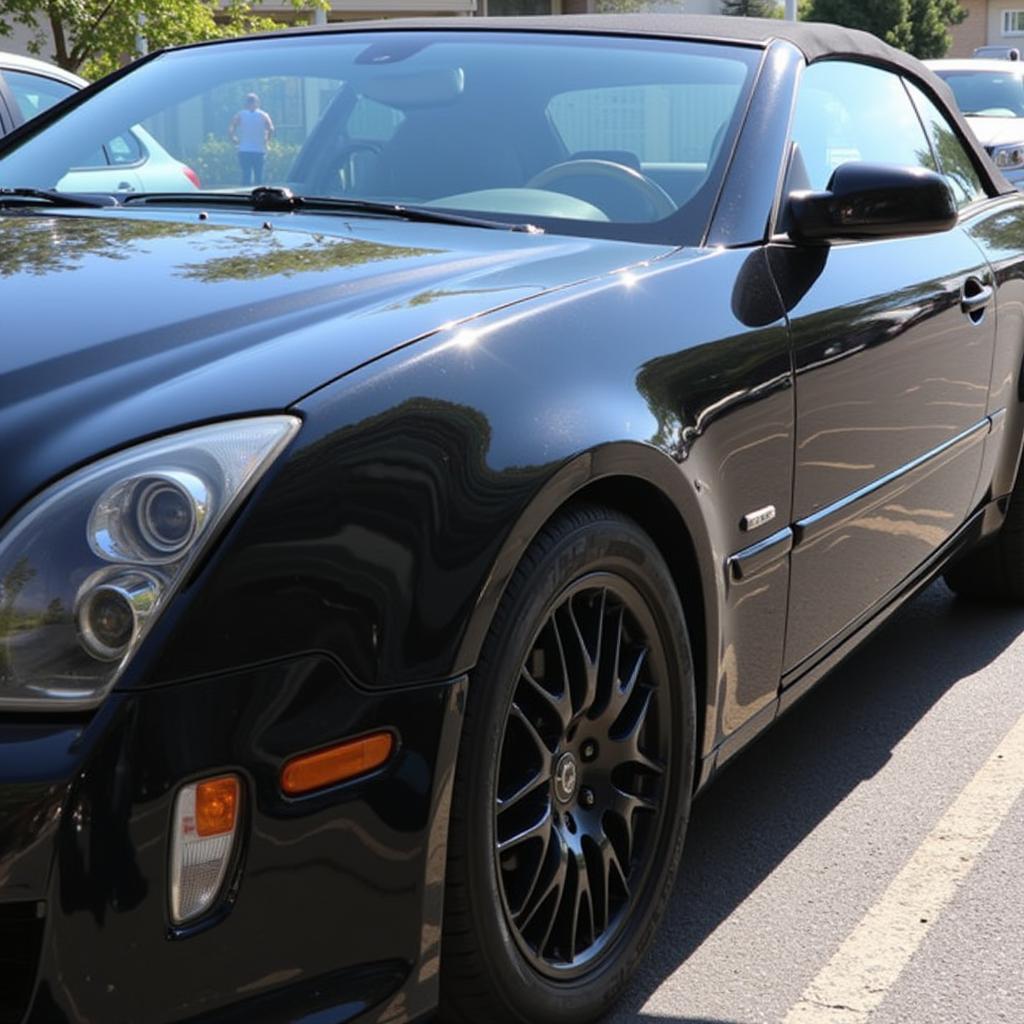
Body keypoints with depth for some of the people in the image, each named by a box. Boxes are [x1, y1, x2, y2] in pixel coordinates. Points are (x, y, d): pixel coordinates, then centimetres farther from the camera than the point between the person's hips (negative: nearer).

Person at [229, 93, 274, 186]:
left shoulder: (239, 115, 3)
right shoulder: (263, 115, 2)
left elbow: (230, 131, -8)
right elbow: (271, 130, -12)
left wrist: (236, 142, 4)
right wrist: (266, 142, 0)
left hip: (244, 151, 0)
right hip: (259, 151, 0)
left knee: (246, 176, 2)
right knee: (258, 176, 6)